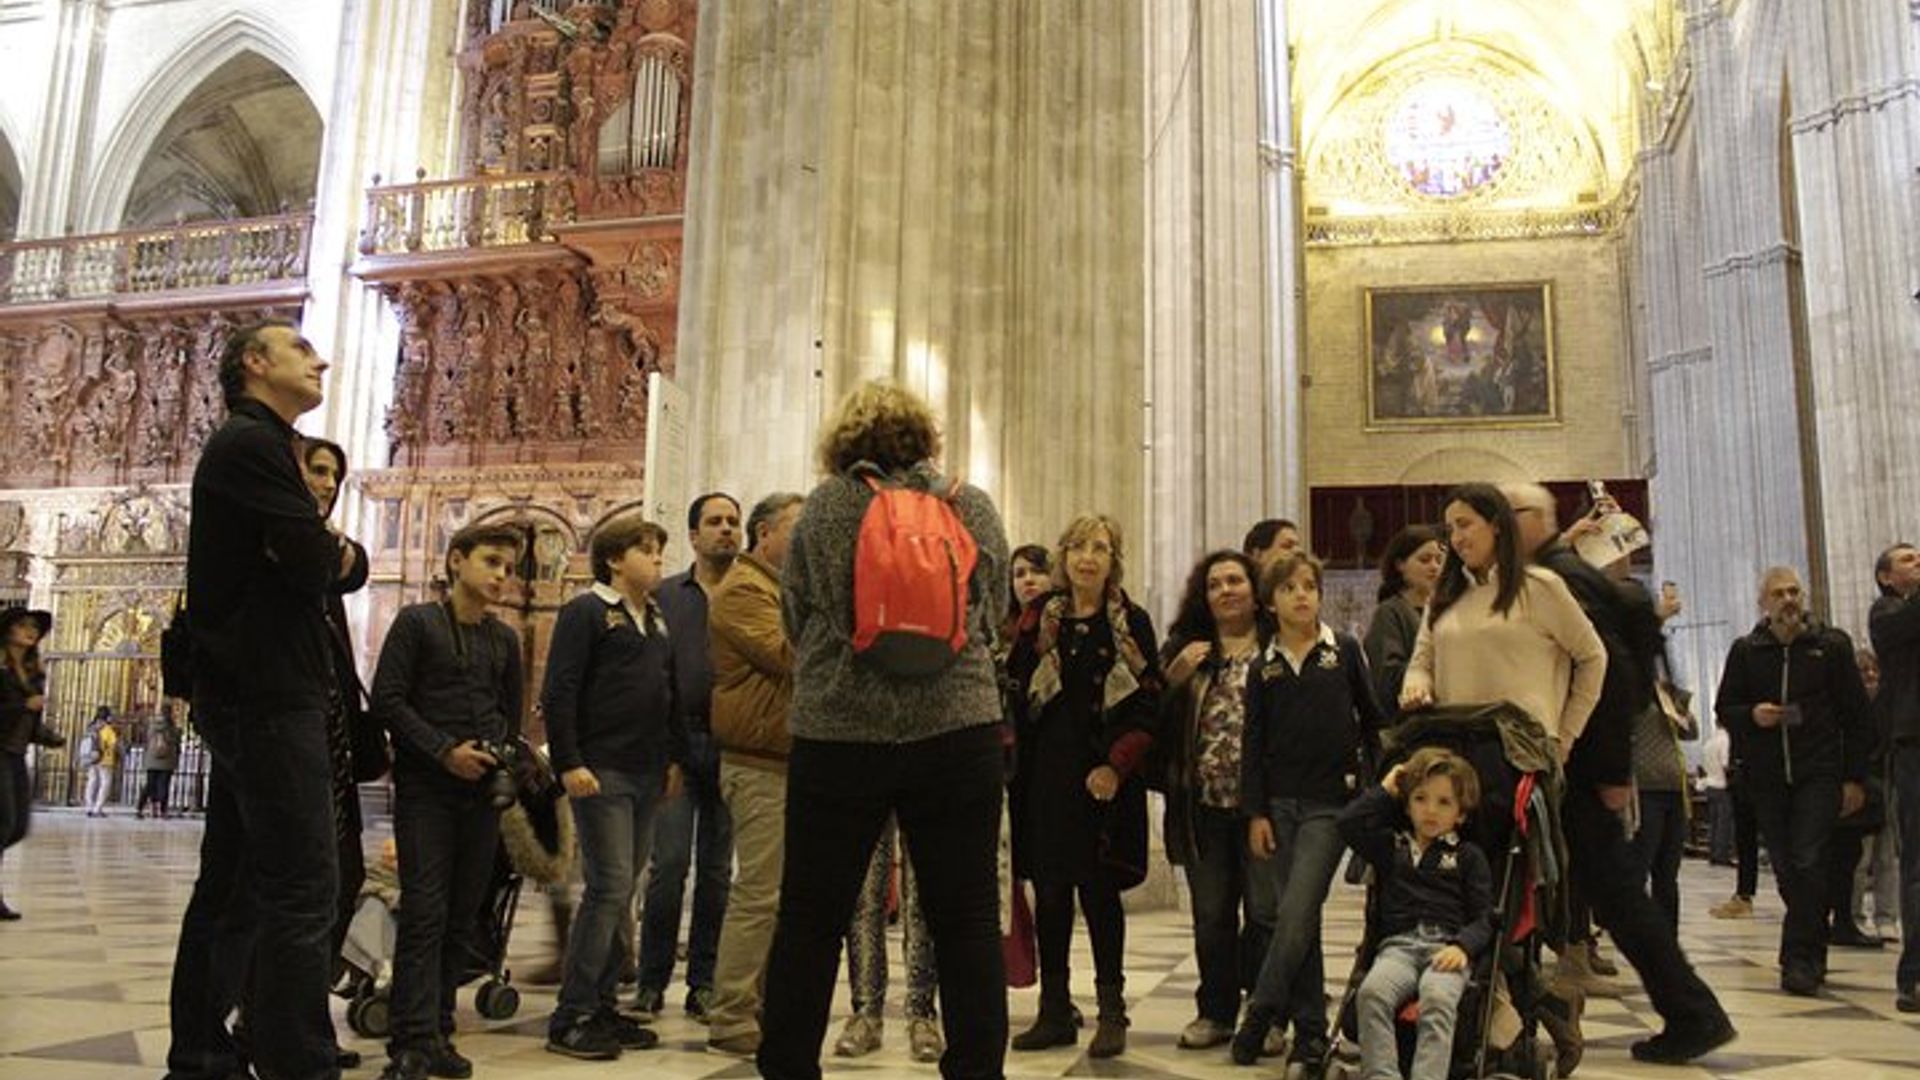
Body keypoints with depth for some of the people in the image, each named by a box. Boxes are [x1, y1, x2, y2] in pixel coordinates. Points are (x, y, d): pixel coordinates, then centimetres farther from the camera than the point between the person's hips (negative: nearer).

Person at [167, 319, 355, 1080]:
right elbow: (316, 565, -16)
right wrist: (325, 551, 4)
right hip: (269, 698, -10)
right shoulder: (251, 442, -9)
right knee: (303, 888, -12)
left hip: (252, 696, 10)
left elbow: (341, 563, 19)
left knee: (232, 889, 13)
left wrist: (329, 552, -1)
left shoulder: (250, 446, 24)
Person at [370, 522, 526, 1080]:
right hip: (425, 786, -5)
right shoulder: (417, 622, 0)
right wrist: (444, 750, -13)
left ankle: (438, 1033, 14)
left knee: (462, 918, 6)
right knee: (425, 913, -8)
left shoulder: (505, 638, 13)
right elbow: (387, 698, -6)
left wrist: (498, 752, 5)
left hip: (482, 789, 5)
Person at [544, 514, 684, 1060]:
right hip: (601, 770, -7)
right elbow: (559, 693, -11)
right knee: (610, 888, -10)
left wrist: (675, 758, 16)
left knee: (622, 891, 10)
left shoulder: (658, 620, 19)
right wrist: (569, 763, -17)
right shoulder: (585, 611, -5)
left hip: (647, 774, 8)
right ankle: (570, 1018, -1)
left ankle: (602, 1006, 19)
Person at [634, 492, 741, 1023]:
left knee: (717, 870, 7)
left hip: (729, 745, 1)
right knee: (668, 864, -4)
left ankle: (703, 983, 16)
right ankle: (652, 982, 8)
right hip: (677, 740, -1)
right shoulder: (665, 596, 9)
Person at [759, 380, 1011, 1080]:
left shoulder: (824, 506, 1)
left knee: (810, 918, 11)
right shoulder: (974, 507, 5)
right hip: (956, 731, 1)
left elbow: (794, 615, 8)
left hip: (839, 733, 0)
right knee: (966, 920, 8)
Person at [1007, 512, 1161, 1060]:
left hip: (1105, 777, -3)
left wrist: (1118, 765, -14)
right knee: (1049, 891, 6)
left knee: (1099, 890, 0)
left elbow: (1148, 704, -4)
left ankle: (1111, 1011, 14)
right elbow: (1015, 690, 5)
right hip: (1046, 773, 3)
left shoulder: (1131, 623, 1)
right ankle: (1054, 1010, 19)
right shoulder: (1039, 618, 8)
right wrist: (1014, 758, -5)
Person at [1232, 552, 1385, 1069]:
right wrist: (1255, 813, 1)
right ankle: (1310, 1027, 16)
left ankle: (1259, 1015, 3)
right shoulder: (1263, 666, 6)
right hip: (1279, 802, 2)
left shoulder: (1345, 650, 2)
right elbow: (1254, 744, 6)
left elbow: (1372, 719, 6)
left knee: (1297, 914, -11)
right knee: (1296, 919, 6)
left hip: (1331, 802, -2)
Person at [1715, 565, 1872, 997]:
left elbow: (1856, 715, 4)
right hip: (1767, 778, 2)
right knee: (1785, 869, 5)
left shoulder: (1832, 645, 4)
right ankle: (1810, 955, 17)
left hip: (1819, 774, -2)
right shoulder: (1745, 651, 7)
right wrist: (1752, 715, -11)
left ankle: (1800, 959, -5)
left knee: (1807, 864, -11)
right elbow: (1723, 708, 12)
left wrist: (1855, 778, 0)